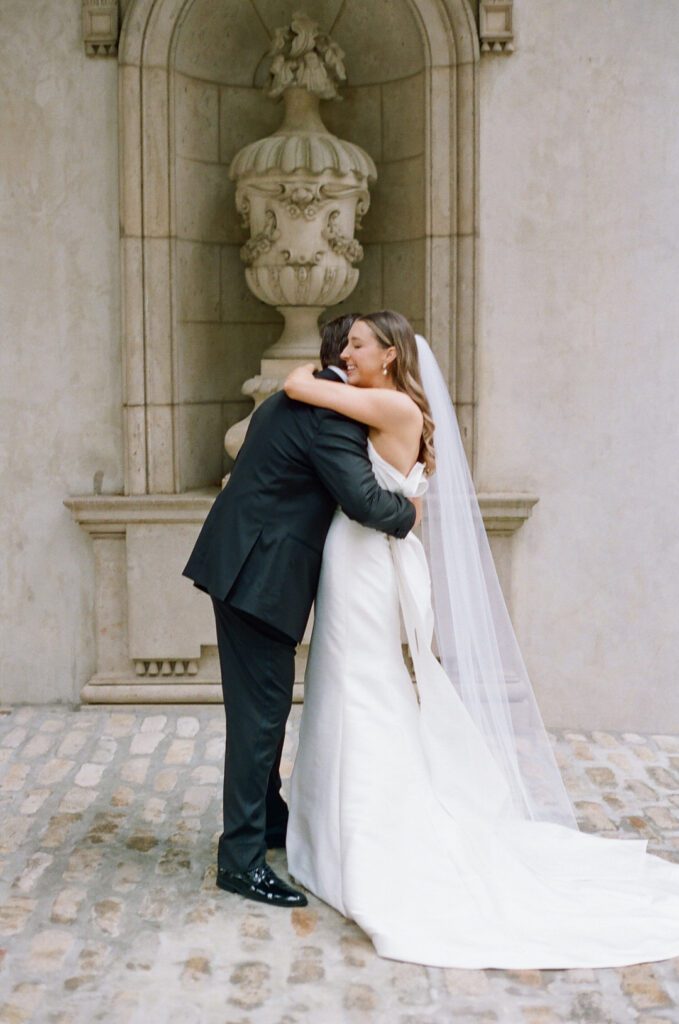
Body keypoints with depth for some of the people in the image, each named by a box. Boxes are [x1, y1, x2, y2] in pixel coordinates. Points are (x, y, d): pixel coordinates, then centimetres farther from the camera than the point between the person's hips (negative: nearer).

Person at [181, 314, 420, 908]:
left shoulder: (289, 401, 15)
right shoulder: (332, 415, -17)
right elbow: (363, 499, -27)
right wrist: (408, 512, -8)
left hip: (244, 565, 10)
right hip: (260, 574, -10)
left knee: (268, 702, 20)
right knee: (260, 709, -6)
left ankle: (270, 819, 35)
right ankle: (241, 858, 0)